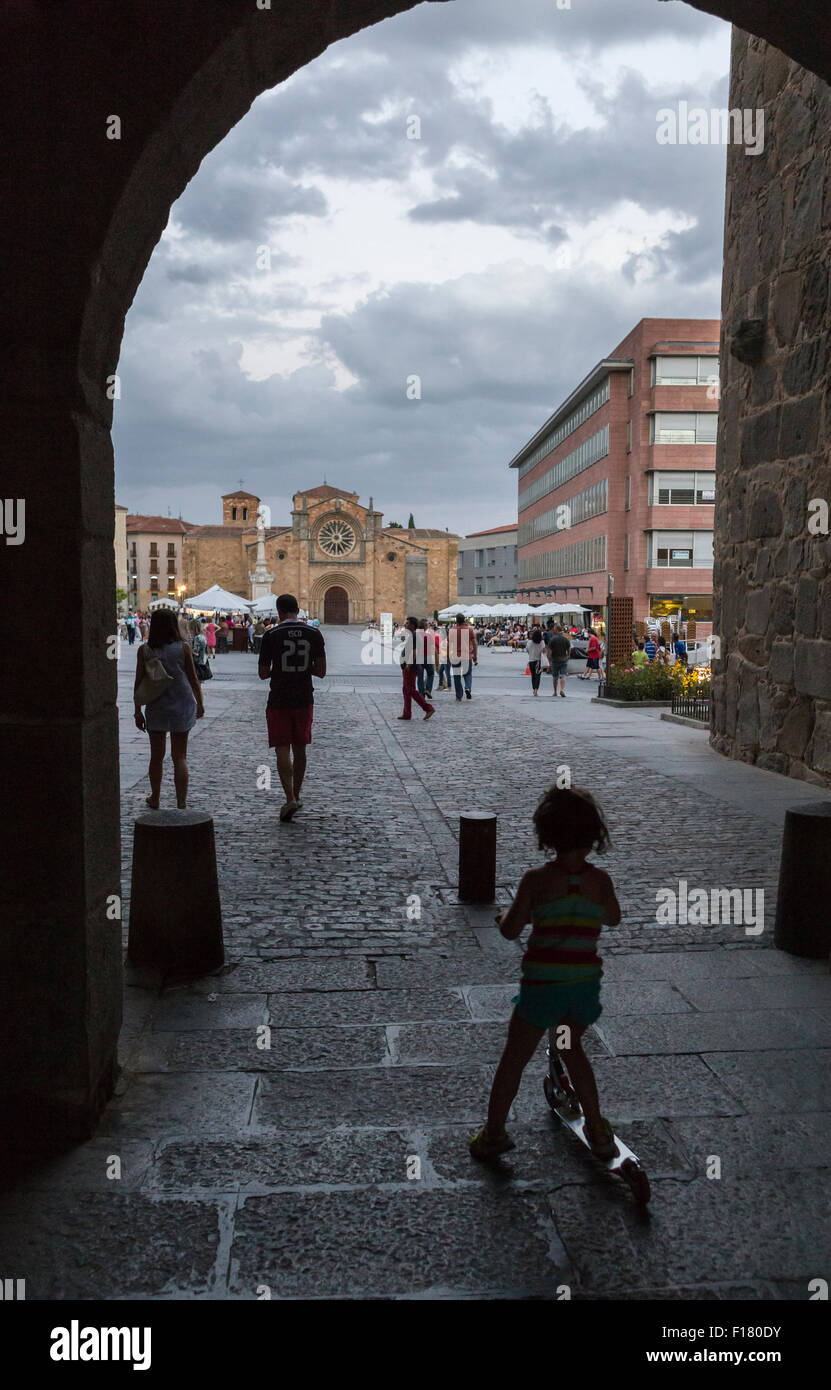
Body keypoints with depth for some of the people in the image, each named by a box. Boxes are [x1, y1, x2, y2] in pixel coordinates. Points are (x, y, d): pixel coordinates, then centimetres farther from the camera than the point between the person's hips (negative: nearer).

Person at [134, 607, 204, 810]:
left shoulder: (144, 651, -5)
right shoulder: (183, 648, -6)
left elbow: (139, 683, -4)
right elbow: (193, 679, 0)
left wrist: (138, 711, 4)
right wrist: (199, 704, 12)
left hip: (156, 708, 1)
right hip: (181, 707, -1)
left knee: (157, 756, 15)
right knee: (180, 757, 4)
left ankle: (155, 799, 29)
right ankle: (181, 804, 0)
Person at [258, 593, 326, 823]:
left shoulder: (272, 635, -7)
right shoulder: (314, 634, -1)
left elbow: (262, 673, -3)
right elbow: (321, 672, 0)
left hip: (279, 700, -3)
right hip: (304, 700, 3)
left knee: (282, 750, -1)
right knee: (300, 749, 15)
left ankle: (290, 798, -14)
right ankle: (296, 796, 25)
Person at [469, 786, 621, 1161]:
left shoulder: (536, 880, -12)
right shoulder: (600, 881, -5)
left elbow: (510, 930, -8)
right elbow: (613, 918, 14)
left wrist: (506, 913, 13)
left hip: (542, 985, -3)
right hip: (586, 983, 3)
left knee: (514, 1058, 15)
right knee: (572, 1049, 28)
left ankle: (493, 1133, 26)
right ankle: (597, 1130, 31)